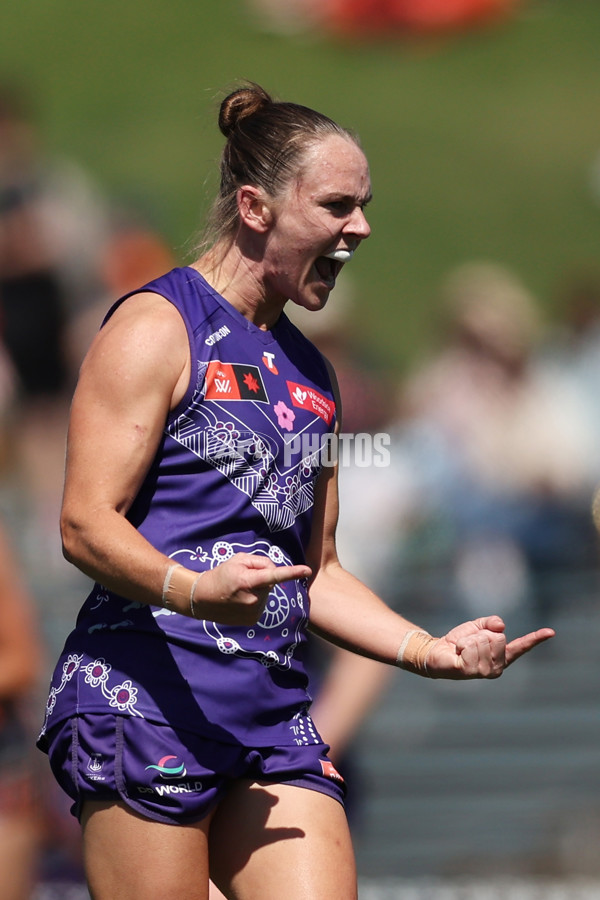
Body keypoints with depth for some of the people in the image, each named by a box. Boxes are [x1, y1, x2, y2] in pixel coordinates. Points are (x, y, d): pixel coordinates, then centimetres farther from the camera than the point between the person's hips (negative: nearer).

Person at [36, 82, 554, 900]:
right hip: (146, 704, -7)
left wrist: (432, 650, 14)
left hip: (276, 720, 7)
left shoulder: (310, 375, 22)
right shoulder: (157, 327, -2)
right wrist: (193, 590, -29)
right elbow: (86, 524, -10)